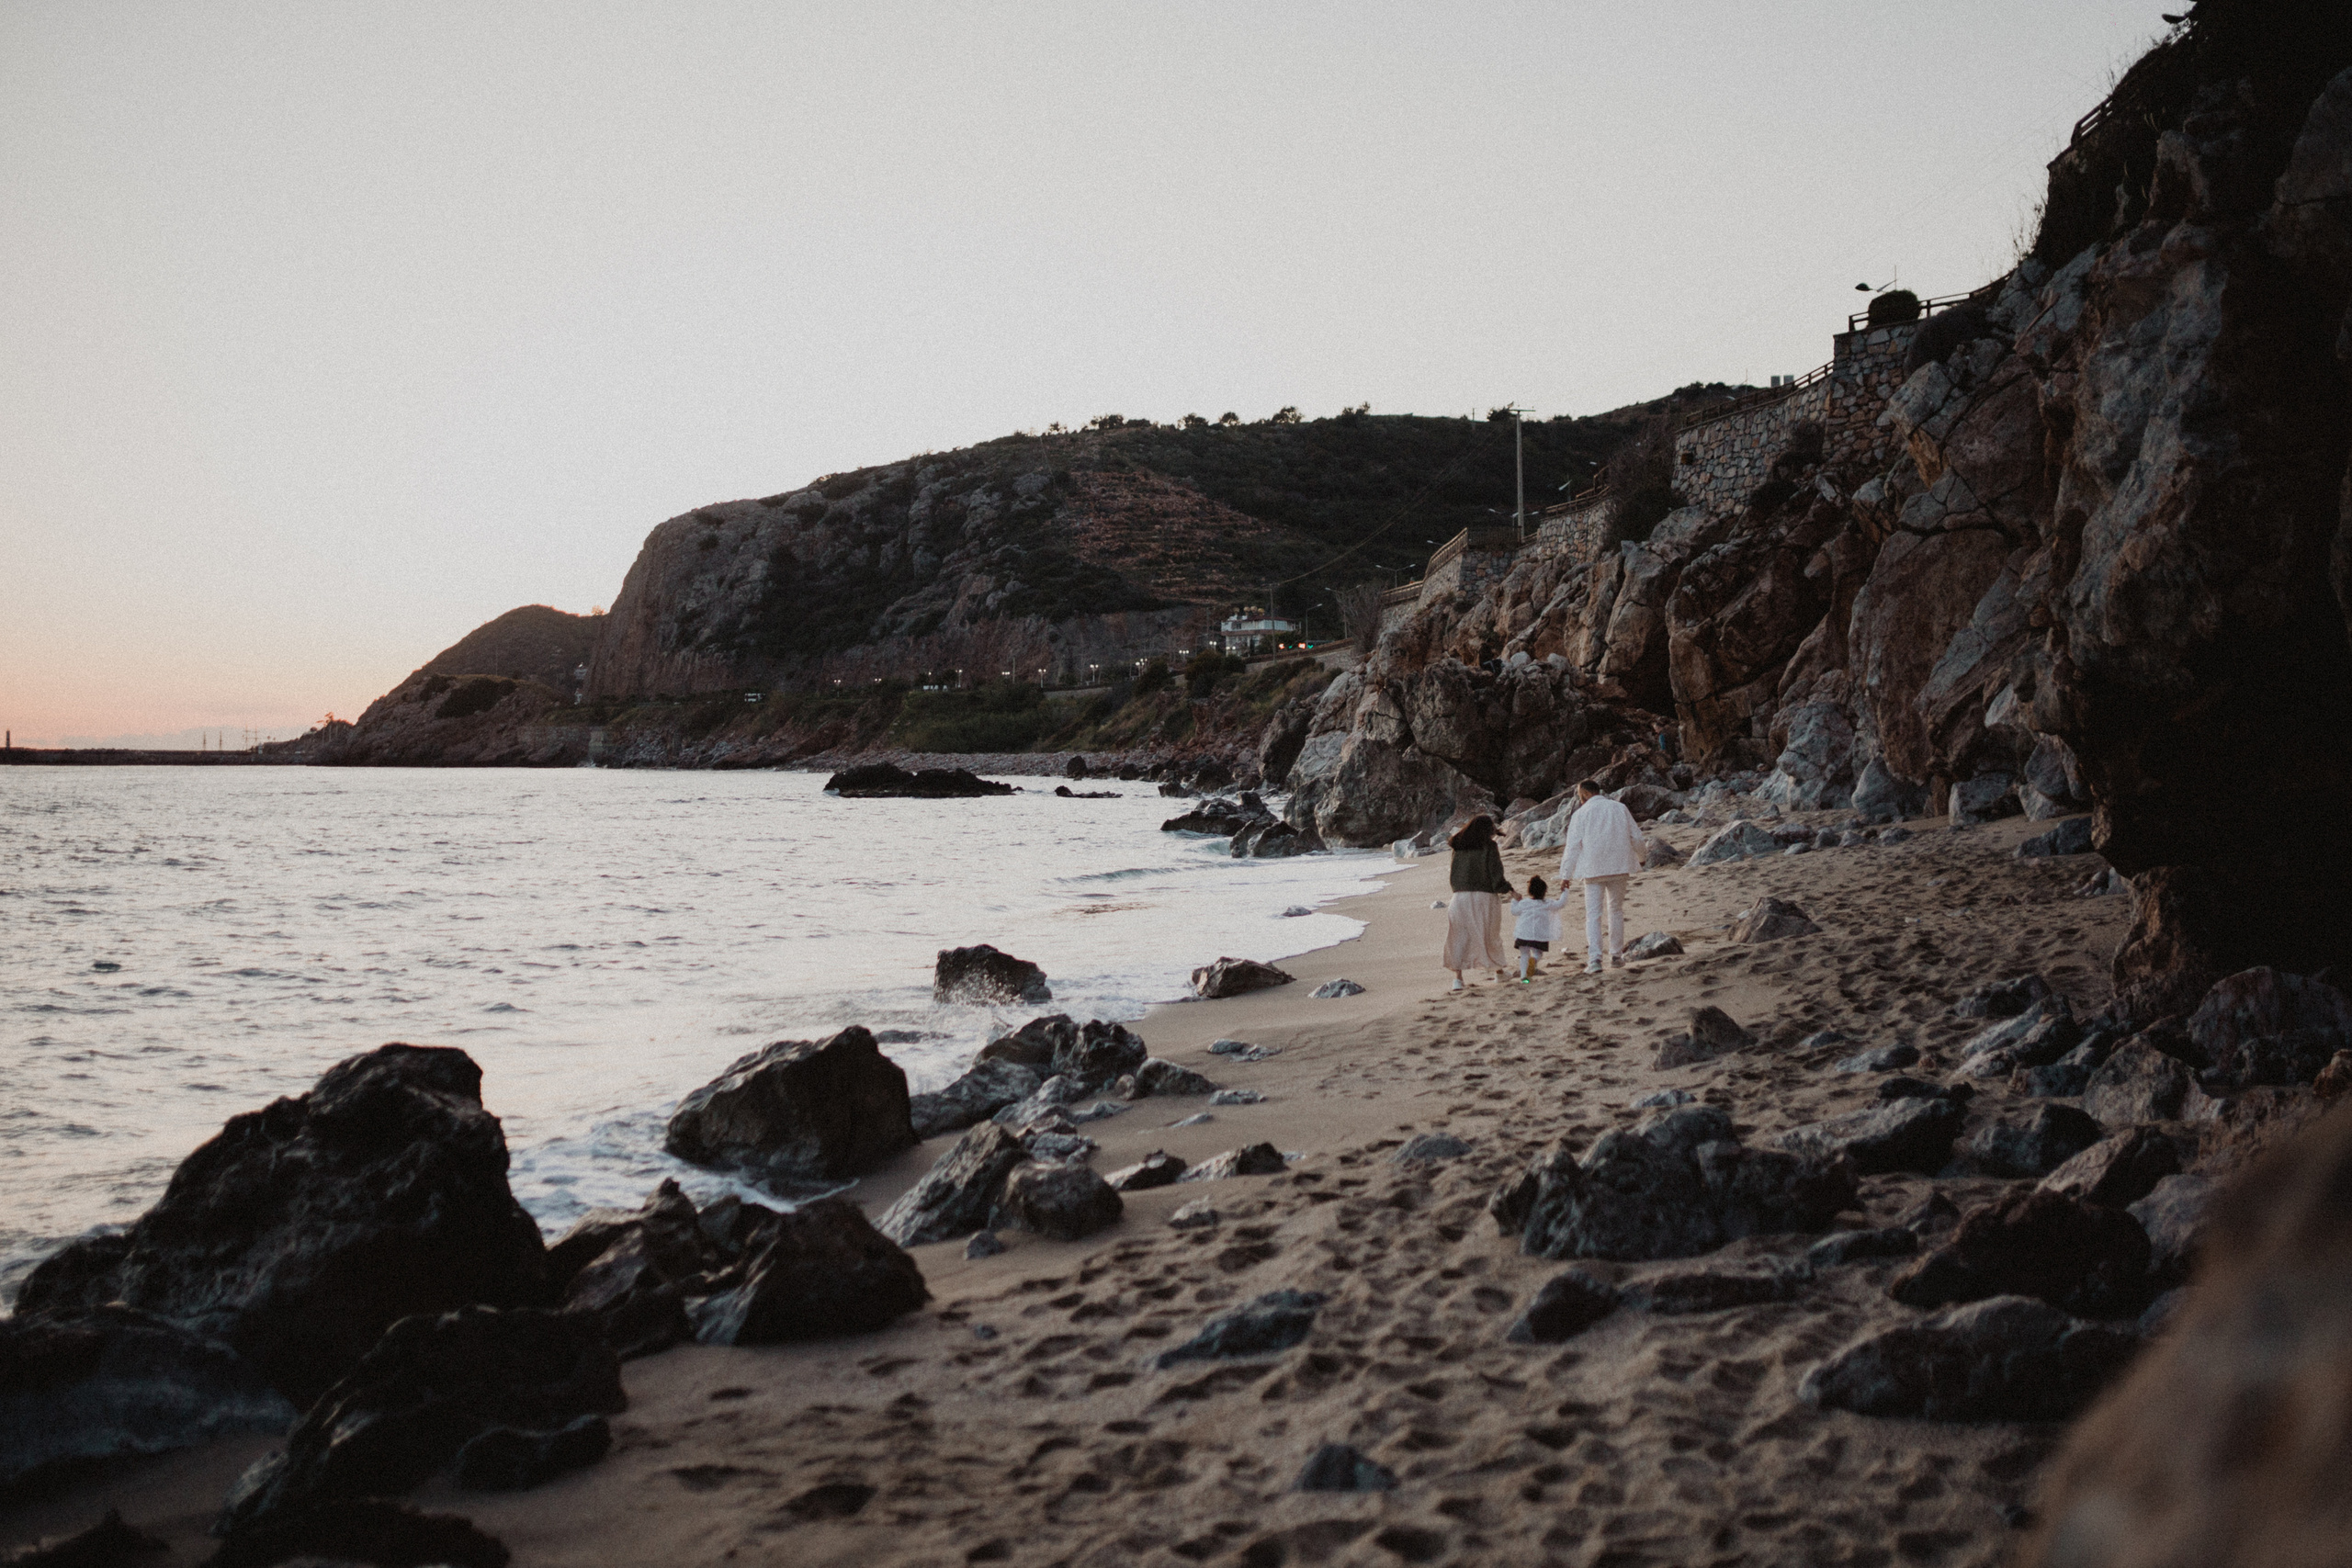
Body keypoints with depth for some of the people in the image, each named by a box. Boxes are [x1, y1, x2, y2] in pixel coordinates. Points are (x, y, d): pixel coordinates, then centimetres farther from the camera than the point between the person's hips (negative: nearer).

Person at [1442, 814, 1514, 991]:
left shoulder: (1459, 848, 8)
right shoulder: (1489, 847, -3)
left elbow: (1453, 874, 10)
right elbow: (1496, 873, -7)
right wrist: (1509, 889, 2)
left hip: (1461, 897, 2)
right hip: (1485, 896, -2)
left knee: (1459, 937, 5)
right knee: (1491, 934, 14)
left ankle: (1457, 977, -5)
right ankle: (1499, 970, 31)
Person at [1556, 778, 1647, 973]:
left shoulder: (1581, 814, -3)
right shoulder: (1620, 808, 6)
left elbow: (1573, 846, -4)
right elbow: (1635, 837, 11)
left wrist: (1566, 875, 1)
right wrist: (1644, 848, 34)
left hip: (1593, 870, -3)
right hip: (1619, 868, 3)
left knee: (1593, 915, -3)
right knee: (1616, 910, 18)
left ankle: (1594, 960, -15)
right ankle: (1617, 955, 23)